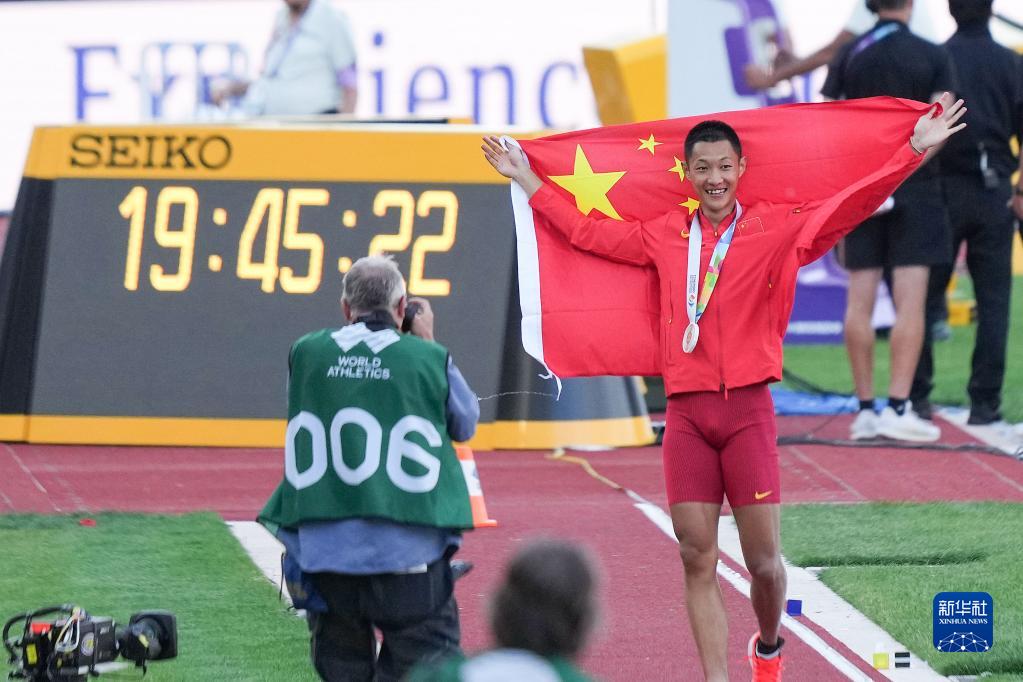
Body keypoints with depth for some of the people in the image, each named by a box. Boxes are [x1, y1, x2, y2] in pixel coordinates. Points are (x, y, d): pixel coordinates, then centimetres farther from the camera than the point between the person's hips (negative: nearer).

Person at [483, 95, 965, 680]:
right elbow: (585, 231, 23)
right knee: (698, 560, 0)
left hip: (748, 410, -2)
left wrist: (915, 151, -13)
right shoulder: (664, 236, 12)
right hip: (686, 412, 2)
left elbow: (851, 207, -4)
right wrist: (526, 177, 26)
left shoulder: (775, 229, 3)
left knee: (764, 560, 0)